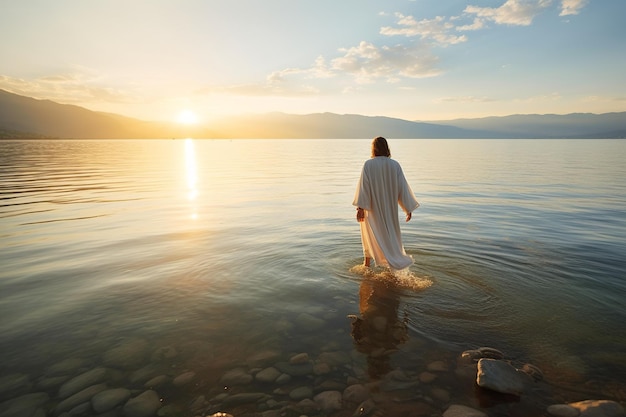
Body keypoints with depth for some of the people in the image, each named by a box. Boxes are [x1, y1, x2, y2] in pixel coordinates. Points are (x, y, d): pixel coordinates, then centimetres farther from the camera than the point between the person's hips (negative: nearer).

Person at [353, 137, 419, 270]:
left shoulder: (368, 164, -12)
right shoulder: (395, 165, -4)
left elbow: (364, 186, -17)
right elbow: (403, 187, -4)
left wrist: (360, 208, -18)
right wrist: (408, 209, 1)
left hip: (372, 208, -2)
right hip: (389, 208, 3)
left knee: (372, 235, 10)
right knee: (390, 233, 17)